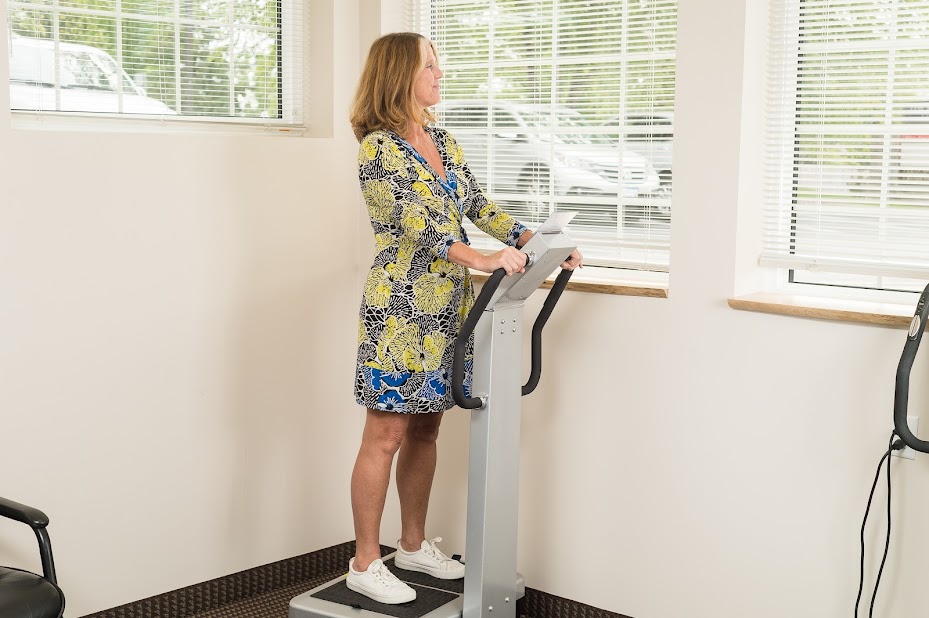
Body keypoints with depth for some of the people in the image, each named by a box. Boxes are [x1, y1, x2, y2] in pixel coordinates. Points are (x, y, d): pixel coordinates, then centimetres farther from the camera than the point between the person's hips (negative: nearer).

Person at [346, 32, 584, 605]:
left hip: (446, 309, 8)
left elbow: (478, 205, 12)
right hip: (401, 306, -7)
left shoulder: (442, 140, 13)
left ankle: (414, 544, 27)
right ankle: (365, 563, 8)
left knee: (426, 429, 14)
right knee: (387, 435, -2)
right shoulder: (377, 148, -11)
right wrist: (481, 258, -35)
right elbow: (414, 219, -23)